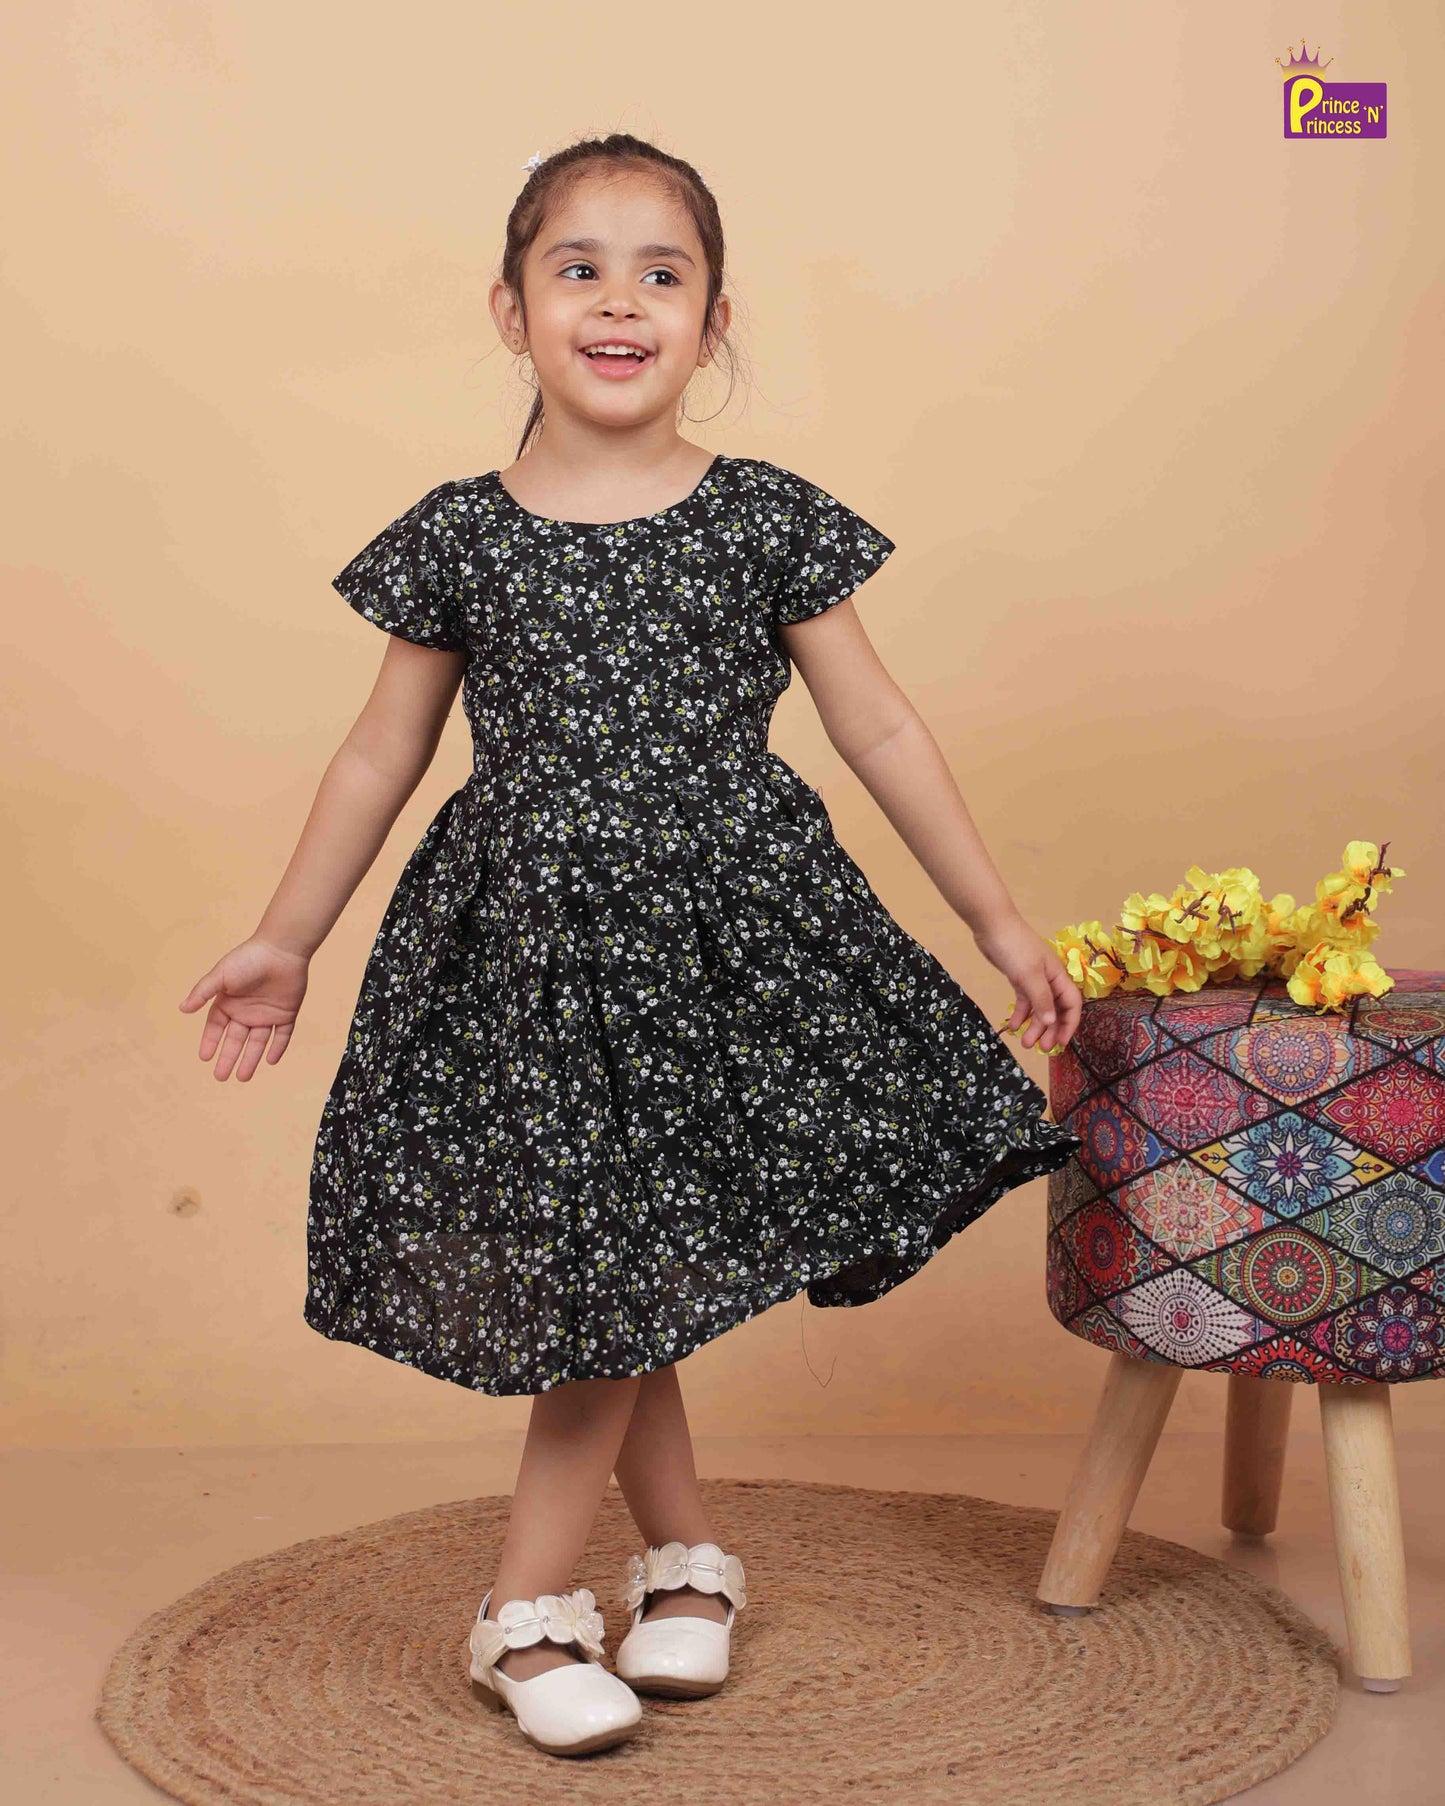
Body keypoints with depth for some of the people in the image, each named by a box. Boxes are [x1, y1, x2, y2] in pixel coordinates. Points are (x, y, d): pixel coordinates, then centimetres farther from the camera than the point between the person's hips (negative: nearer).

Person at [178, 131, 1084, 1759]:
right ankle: (685, 1550, 30)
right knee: (605, 1279, 5)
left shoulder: (766, 520, 0)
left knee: (625, 1274, 3)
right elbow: (382, 754, 10)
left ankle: (526, 1607, 20)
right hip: (526, 946, 1)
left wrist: (997, 918, 7)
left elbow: (880, 730, 5)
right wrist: (285, 940, 14)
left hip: (728, 934, 0)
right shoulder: (458, 536, 1)